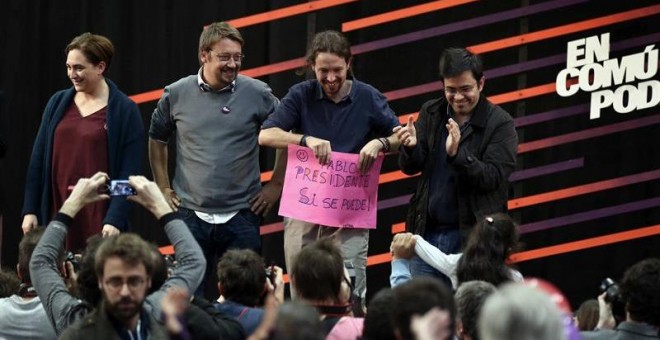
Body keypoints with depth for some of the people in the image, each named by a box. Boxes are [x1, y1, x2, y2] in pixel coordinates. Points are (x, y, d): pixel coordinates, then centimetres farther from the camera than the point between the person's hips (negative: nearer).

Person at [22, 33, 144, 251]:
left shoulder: (125, 111, -2)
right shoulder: (58, 104, 10)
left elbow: (129, 173, -6)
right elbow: (38, 160, 12)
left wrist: (114, 220, -15)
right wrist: (30, 210, 6)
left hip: (99, 218, -4)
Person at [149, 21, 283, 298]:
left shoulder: (258, 94, -3)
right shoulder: (176, 94, 1)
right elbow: (157, 139, 17)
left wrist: (276, 184, 4)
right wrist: (163, 187, 13)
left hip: (242, 216, -1)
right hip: (191, 215, 1)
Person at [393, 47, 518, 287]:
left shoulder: (500, 123, -6)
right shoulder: (430, 113, 8)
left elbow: (493, 177, -13)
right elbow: (410, 168, 6)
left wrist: (457, 155, -28)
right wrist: (411, 148, -18)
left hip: (471, 234, -4)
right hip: (427, 231, 5)